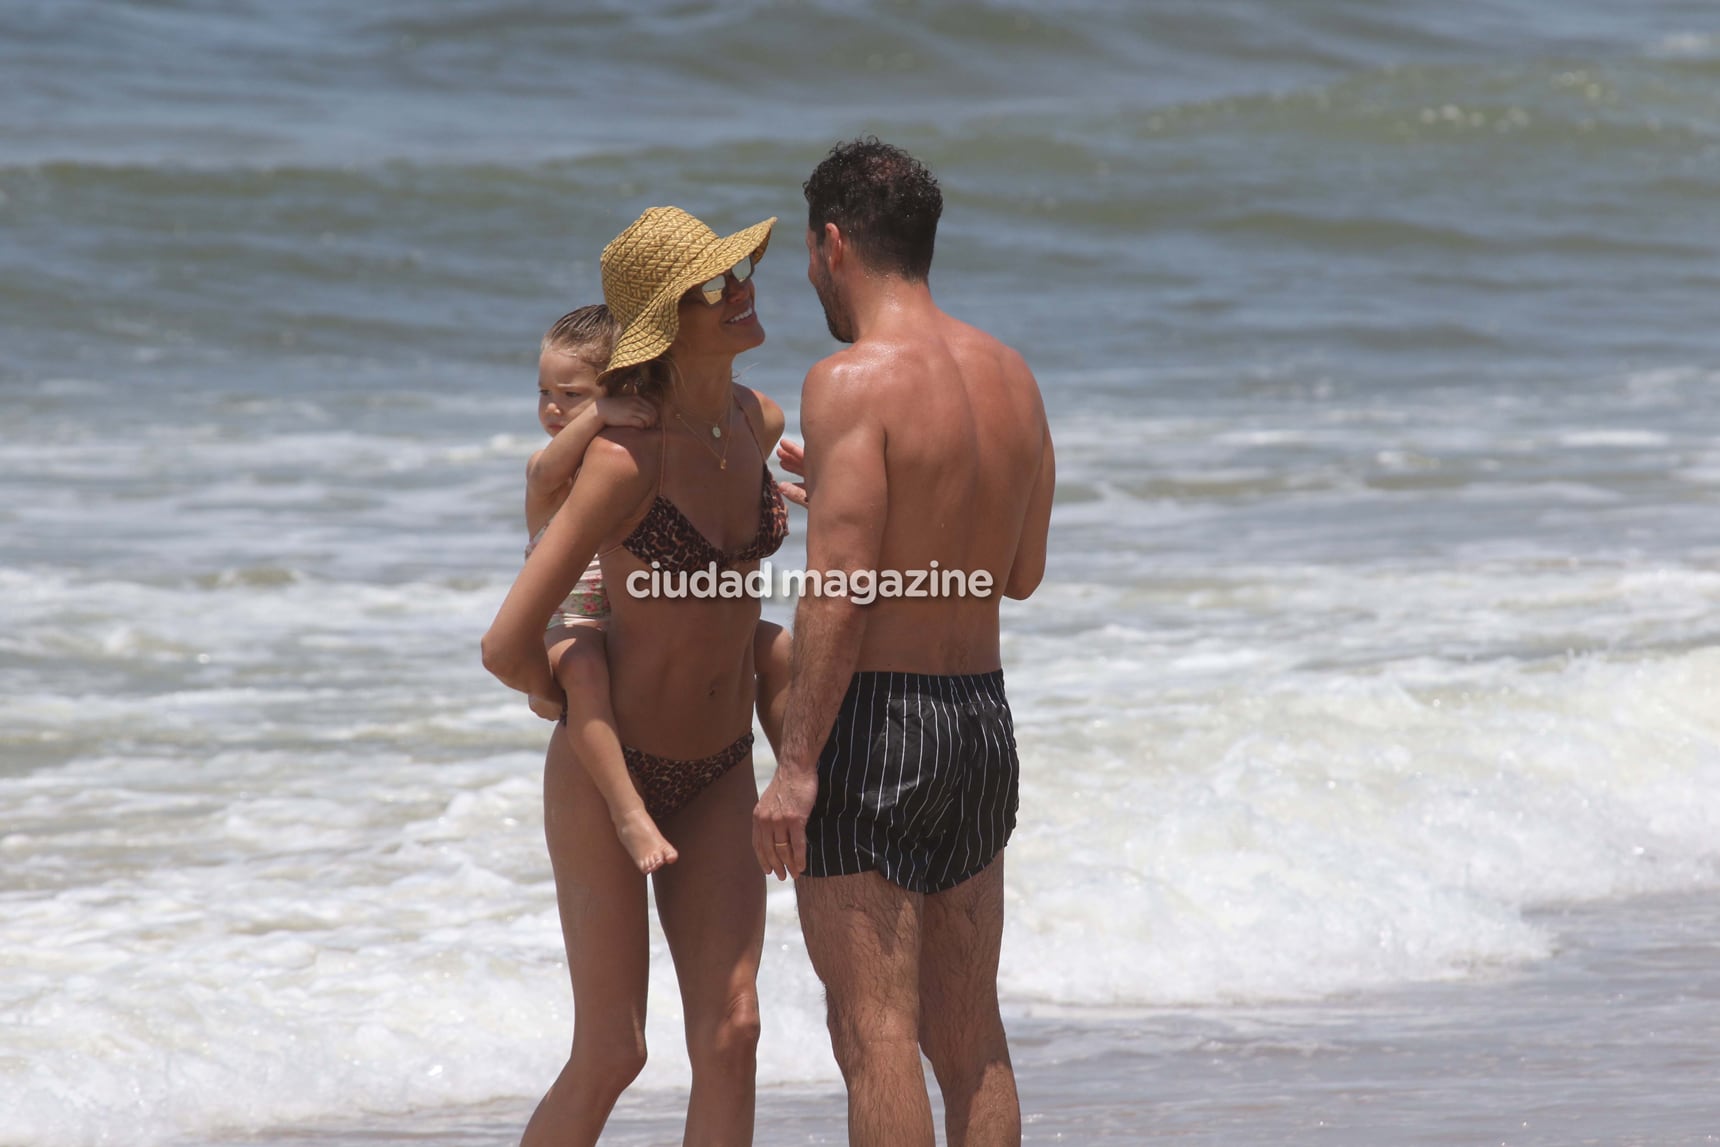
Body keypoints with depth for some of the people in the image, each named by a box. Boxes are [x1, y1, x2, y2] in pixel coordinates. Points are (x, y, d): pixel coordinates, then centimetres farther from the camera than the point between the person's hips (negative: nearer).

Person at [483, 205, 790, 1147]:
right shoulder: (624, 461, -25)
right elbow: (507, 650, -25)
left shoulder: (760, 423, -3)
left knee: (730, 1035, -3)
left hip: (718, 776, 6)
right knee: (611, 1056, -2)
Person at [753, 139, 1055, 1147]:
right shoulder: (1010, 374, 8)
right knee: (970, 1034, 13)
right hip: (983, 715, 8)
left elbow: (840, 588, -20)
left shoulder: (853, 383, -15)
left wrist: (797, 768, -18)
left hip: (871, 723, -8)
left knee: (876, 1032, -5)